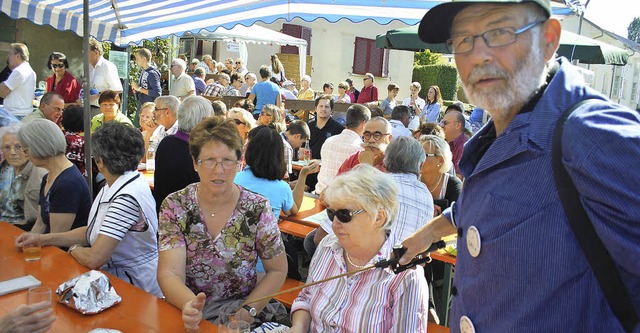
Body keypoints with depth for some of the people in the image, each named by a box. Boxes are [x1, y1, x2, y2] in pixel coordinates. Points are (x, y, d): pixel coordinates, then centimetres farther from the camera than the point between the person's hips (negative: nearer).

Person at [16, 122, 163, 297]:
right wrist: (42, 239, 8)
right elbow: (92, 231, 14)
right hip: (115, 272, 8)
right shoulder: (113, 187, 5)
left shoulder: (128, 197, -28)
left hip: (134, 287, -8)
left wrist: (74, 249, -4)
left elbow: (93, 259, -26)